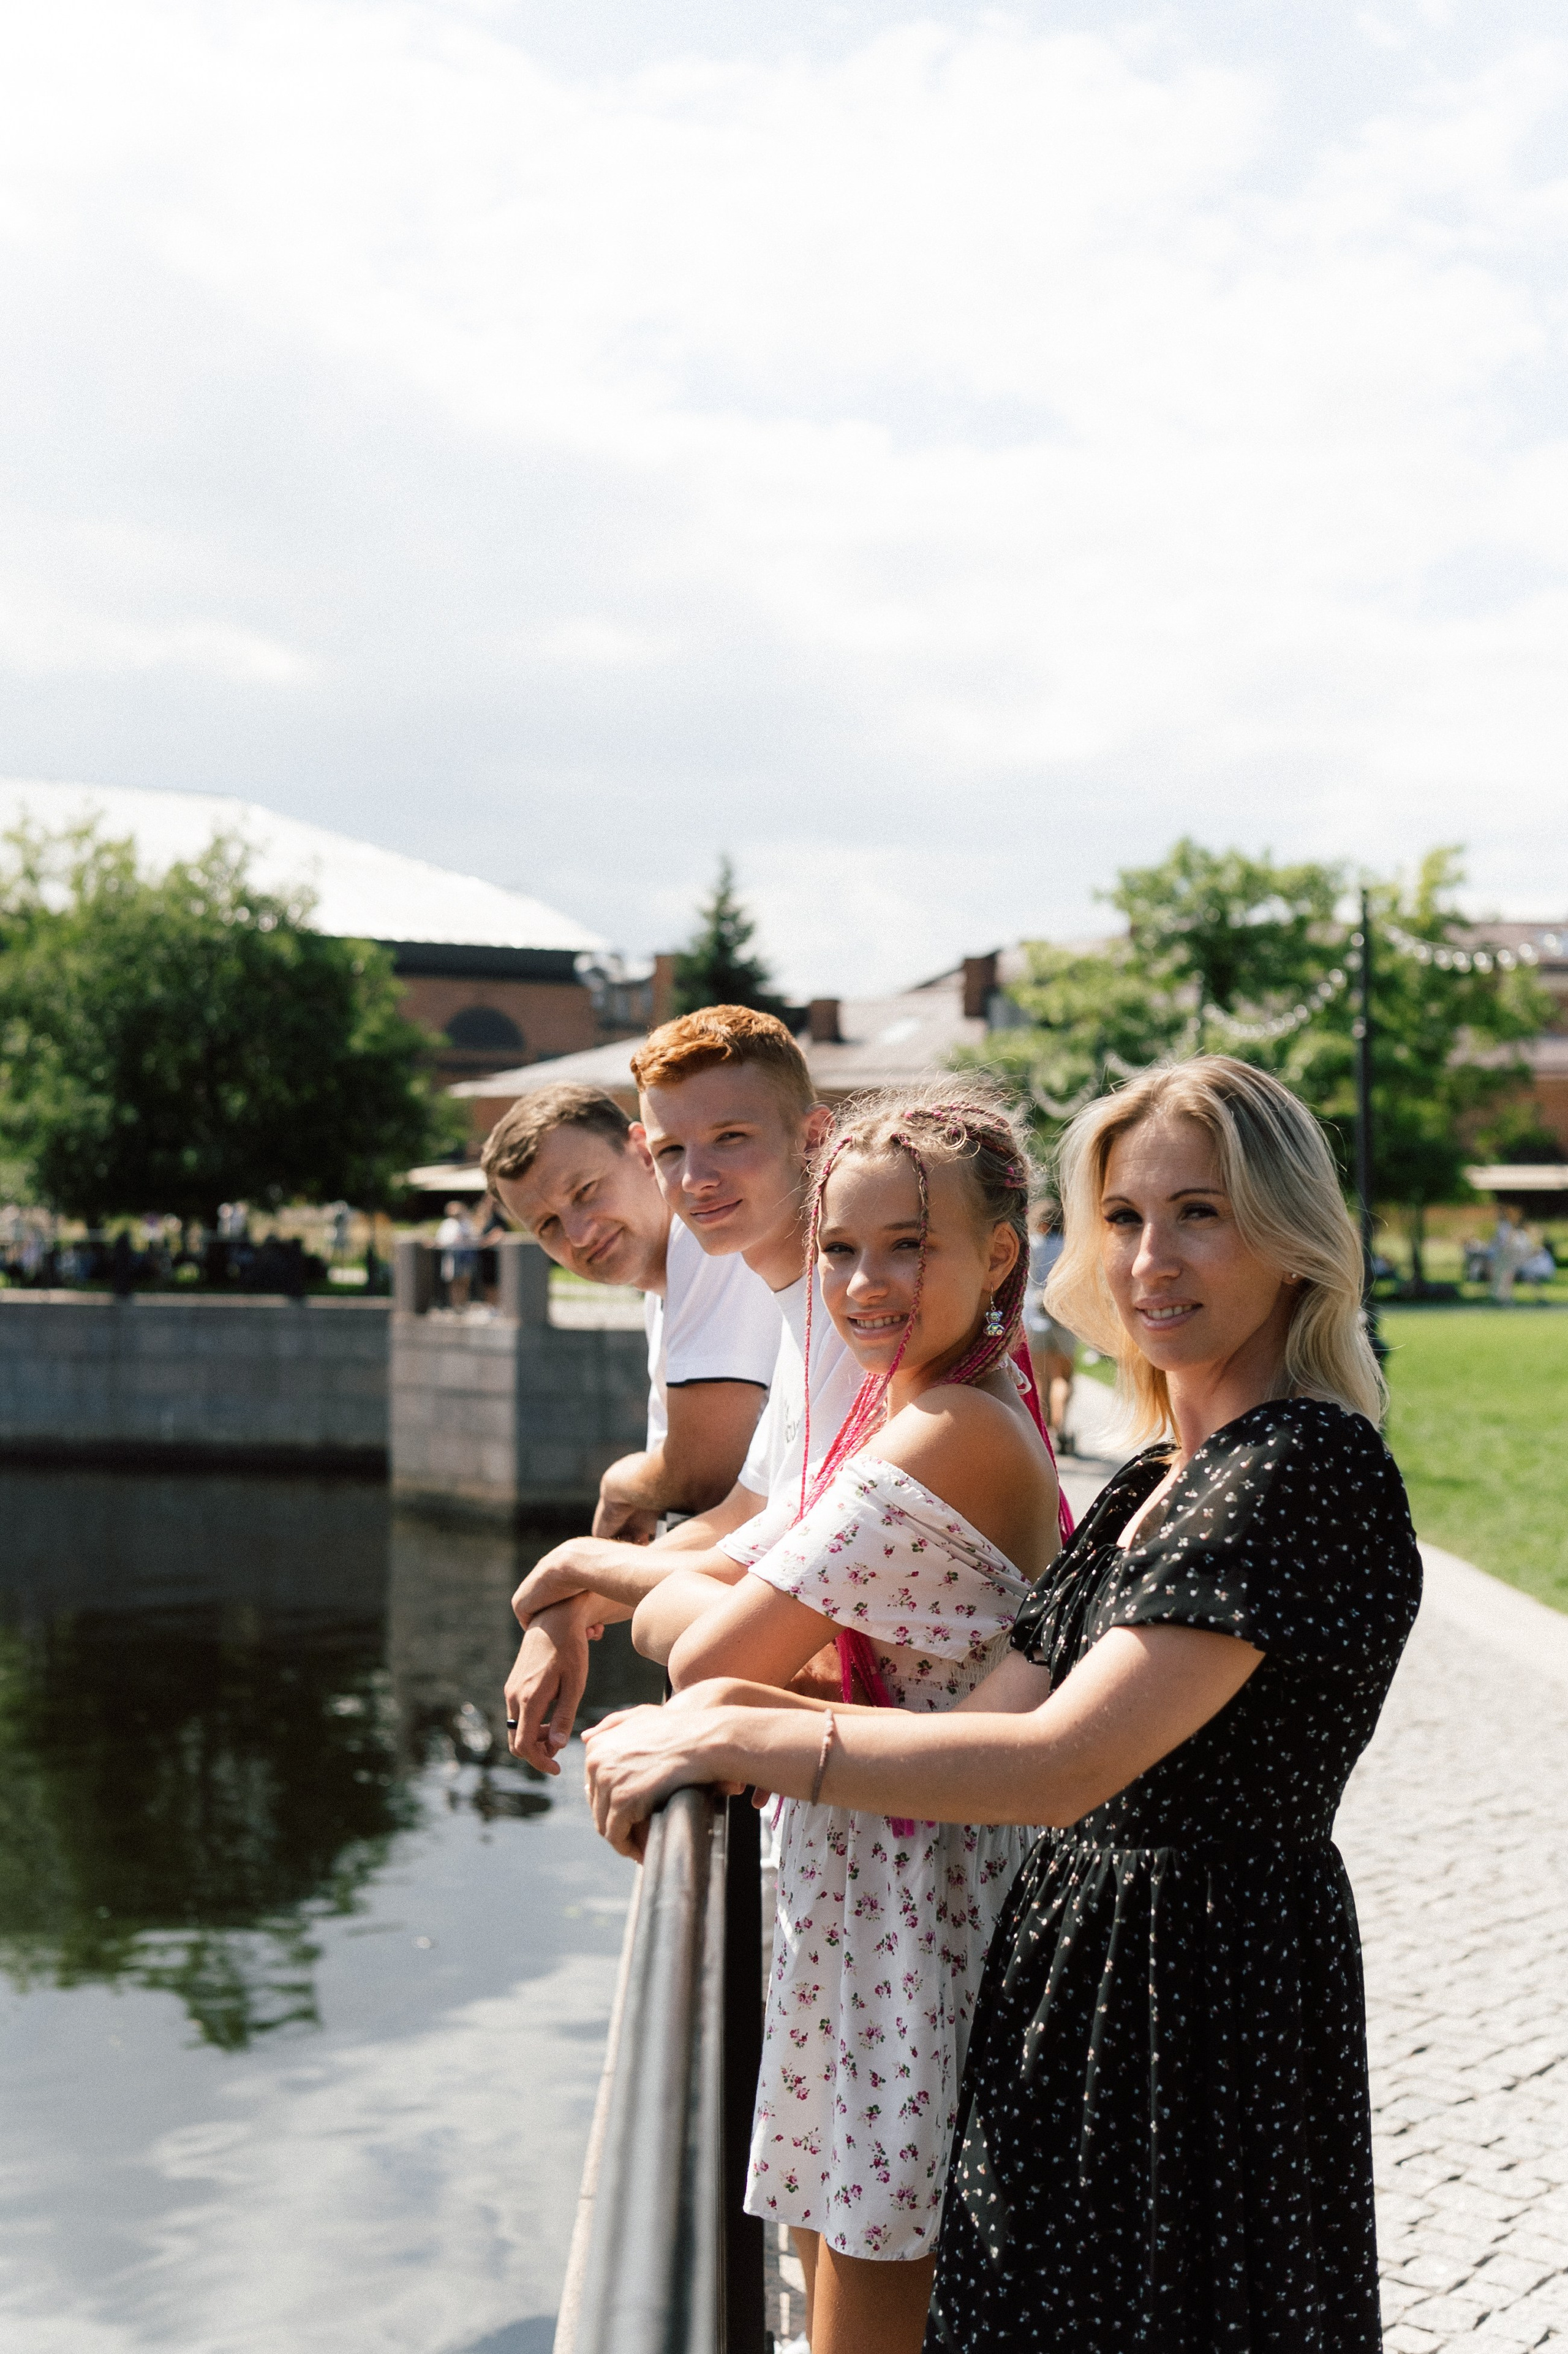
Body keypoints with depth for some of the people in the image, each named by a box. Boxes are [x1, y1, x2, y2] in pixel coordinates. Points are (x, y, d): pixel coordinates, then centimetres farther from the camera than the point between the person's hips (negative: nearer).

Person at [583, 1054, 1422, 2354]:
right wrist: (740, 1711, -7)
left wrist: (729, 1739, -22)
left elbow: (1062, 1762, -25)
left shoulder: (1311, 1465, -18)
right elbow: (995, 1726, 7)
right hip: (1072, 1972, 8)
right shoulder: (1146, 1486, 12)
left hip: (1212, 2005, -8)